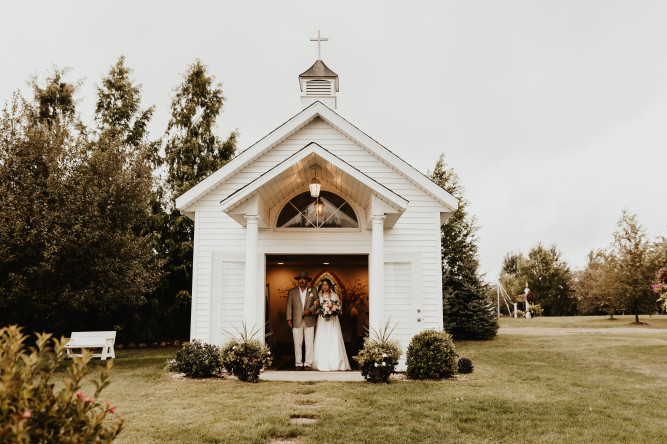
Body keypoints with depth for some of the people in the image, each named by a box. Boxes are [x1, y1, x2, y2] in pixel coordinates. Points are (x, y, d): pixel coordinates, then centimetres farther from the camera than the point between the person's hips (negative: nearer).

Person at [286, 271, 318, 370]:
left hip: (309, 321, 0)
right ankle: (298, 363, 10)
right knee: (297, 343, 1)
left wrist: (310, 310, -11)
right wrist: (289, 318, 1)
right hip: (296, 321, 0)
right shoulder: (292, 291, 10)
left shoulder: (313, 291, 9)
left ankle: (308, 363, 6)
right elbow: (289, 306, 8)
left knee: (309, 343, -1)